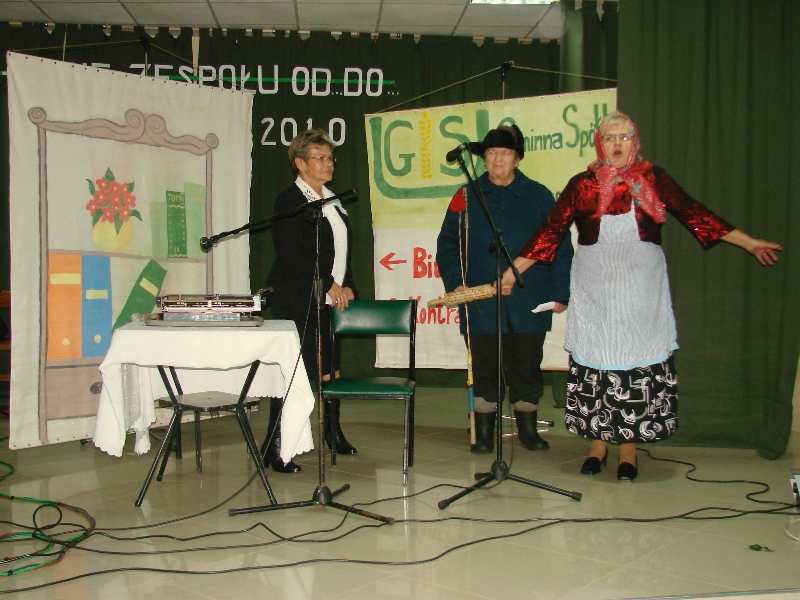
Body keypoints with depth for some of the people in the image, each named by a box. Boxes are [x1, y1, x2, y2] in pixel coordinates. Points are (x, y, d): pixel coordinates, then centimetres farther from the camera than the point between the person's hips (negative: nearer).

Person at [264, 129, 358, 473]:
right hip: (297, 302, -7)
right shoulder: (288, 200, -6)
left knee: (330, 367, 10)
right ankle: (276, 448, -2)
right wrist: (329, 285, -15)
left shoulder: (334, 200, 17)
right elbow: (291, 254, -15)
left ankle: (333, 432, 29)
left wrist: (347, 288, 9)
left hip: (333, 301, 7)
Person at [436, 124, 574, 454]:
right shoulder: (467, 196, 6)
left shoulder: (539, 196, 5)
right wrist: (454, 282, -4)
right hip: (480, 305, 0)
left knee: (526, 367, 9)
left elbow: (560, 248, 5)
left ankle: (528, 428, 24)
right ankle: (484, 432, 18)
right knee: (484, 369, 6)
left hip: (529, 303, 0)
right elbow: (447, 243, 8)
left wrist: (560, 292, -1)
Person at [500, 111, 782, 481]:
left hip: (640, 288, 0)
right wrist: (514, 269, -4)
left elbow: (694, 214, 3)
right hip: (594, 289, 0)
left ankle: (629, 451, 10)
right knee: (594, 361, 2)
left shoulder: (653, 180, 5)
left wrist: (748, 243, 0)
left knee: (638, 360, -1)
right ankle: (597, 445, 15)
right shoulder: (582, 185, 4)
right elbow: (551, 230, 1)